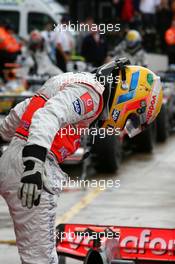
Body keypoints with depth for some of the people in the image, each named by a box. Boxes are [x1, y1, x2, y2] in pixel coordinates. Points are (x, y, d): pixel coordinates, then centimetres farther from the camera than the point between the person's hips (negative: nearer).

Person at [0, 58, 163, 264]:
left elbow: (21, 111, 28)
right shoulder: (90, 92, -11)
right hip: (27, 168, -10)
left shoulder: (74, 82, 20)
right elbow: (47, 116, -28)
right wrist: (34, 163, -39)